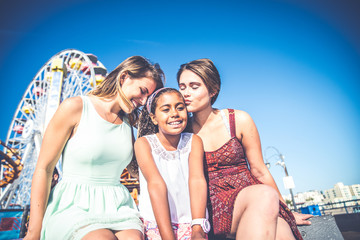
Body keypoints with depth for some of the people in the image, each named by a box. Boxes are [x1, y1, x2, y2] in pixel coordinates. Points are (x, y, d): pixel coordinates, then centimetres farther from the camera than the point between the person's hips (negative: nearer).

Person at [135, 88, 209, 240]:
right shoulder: (143, 143, -3)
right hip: (155, 223, -1)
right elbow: (156, 184, -15)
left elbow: (197, 180, -11)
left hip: (190, 222, 2)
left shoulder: (194, 141, 2)